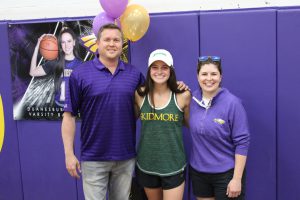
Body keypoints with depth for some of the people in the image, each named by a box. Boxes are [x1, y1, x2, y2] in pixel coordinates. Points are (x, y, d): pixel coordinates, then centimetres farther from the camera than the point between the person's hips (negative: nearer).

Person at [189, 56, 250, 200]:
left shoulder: (232, 103, -15)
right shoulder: (192, 99, -3)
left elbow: (242, 142, -14)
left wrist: (237, 178, -15)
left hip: (226, 173, -4)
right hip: (197, 171, 4)